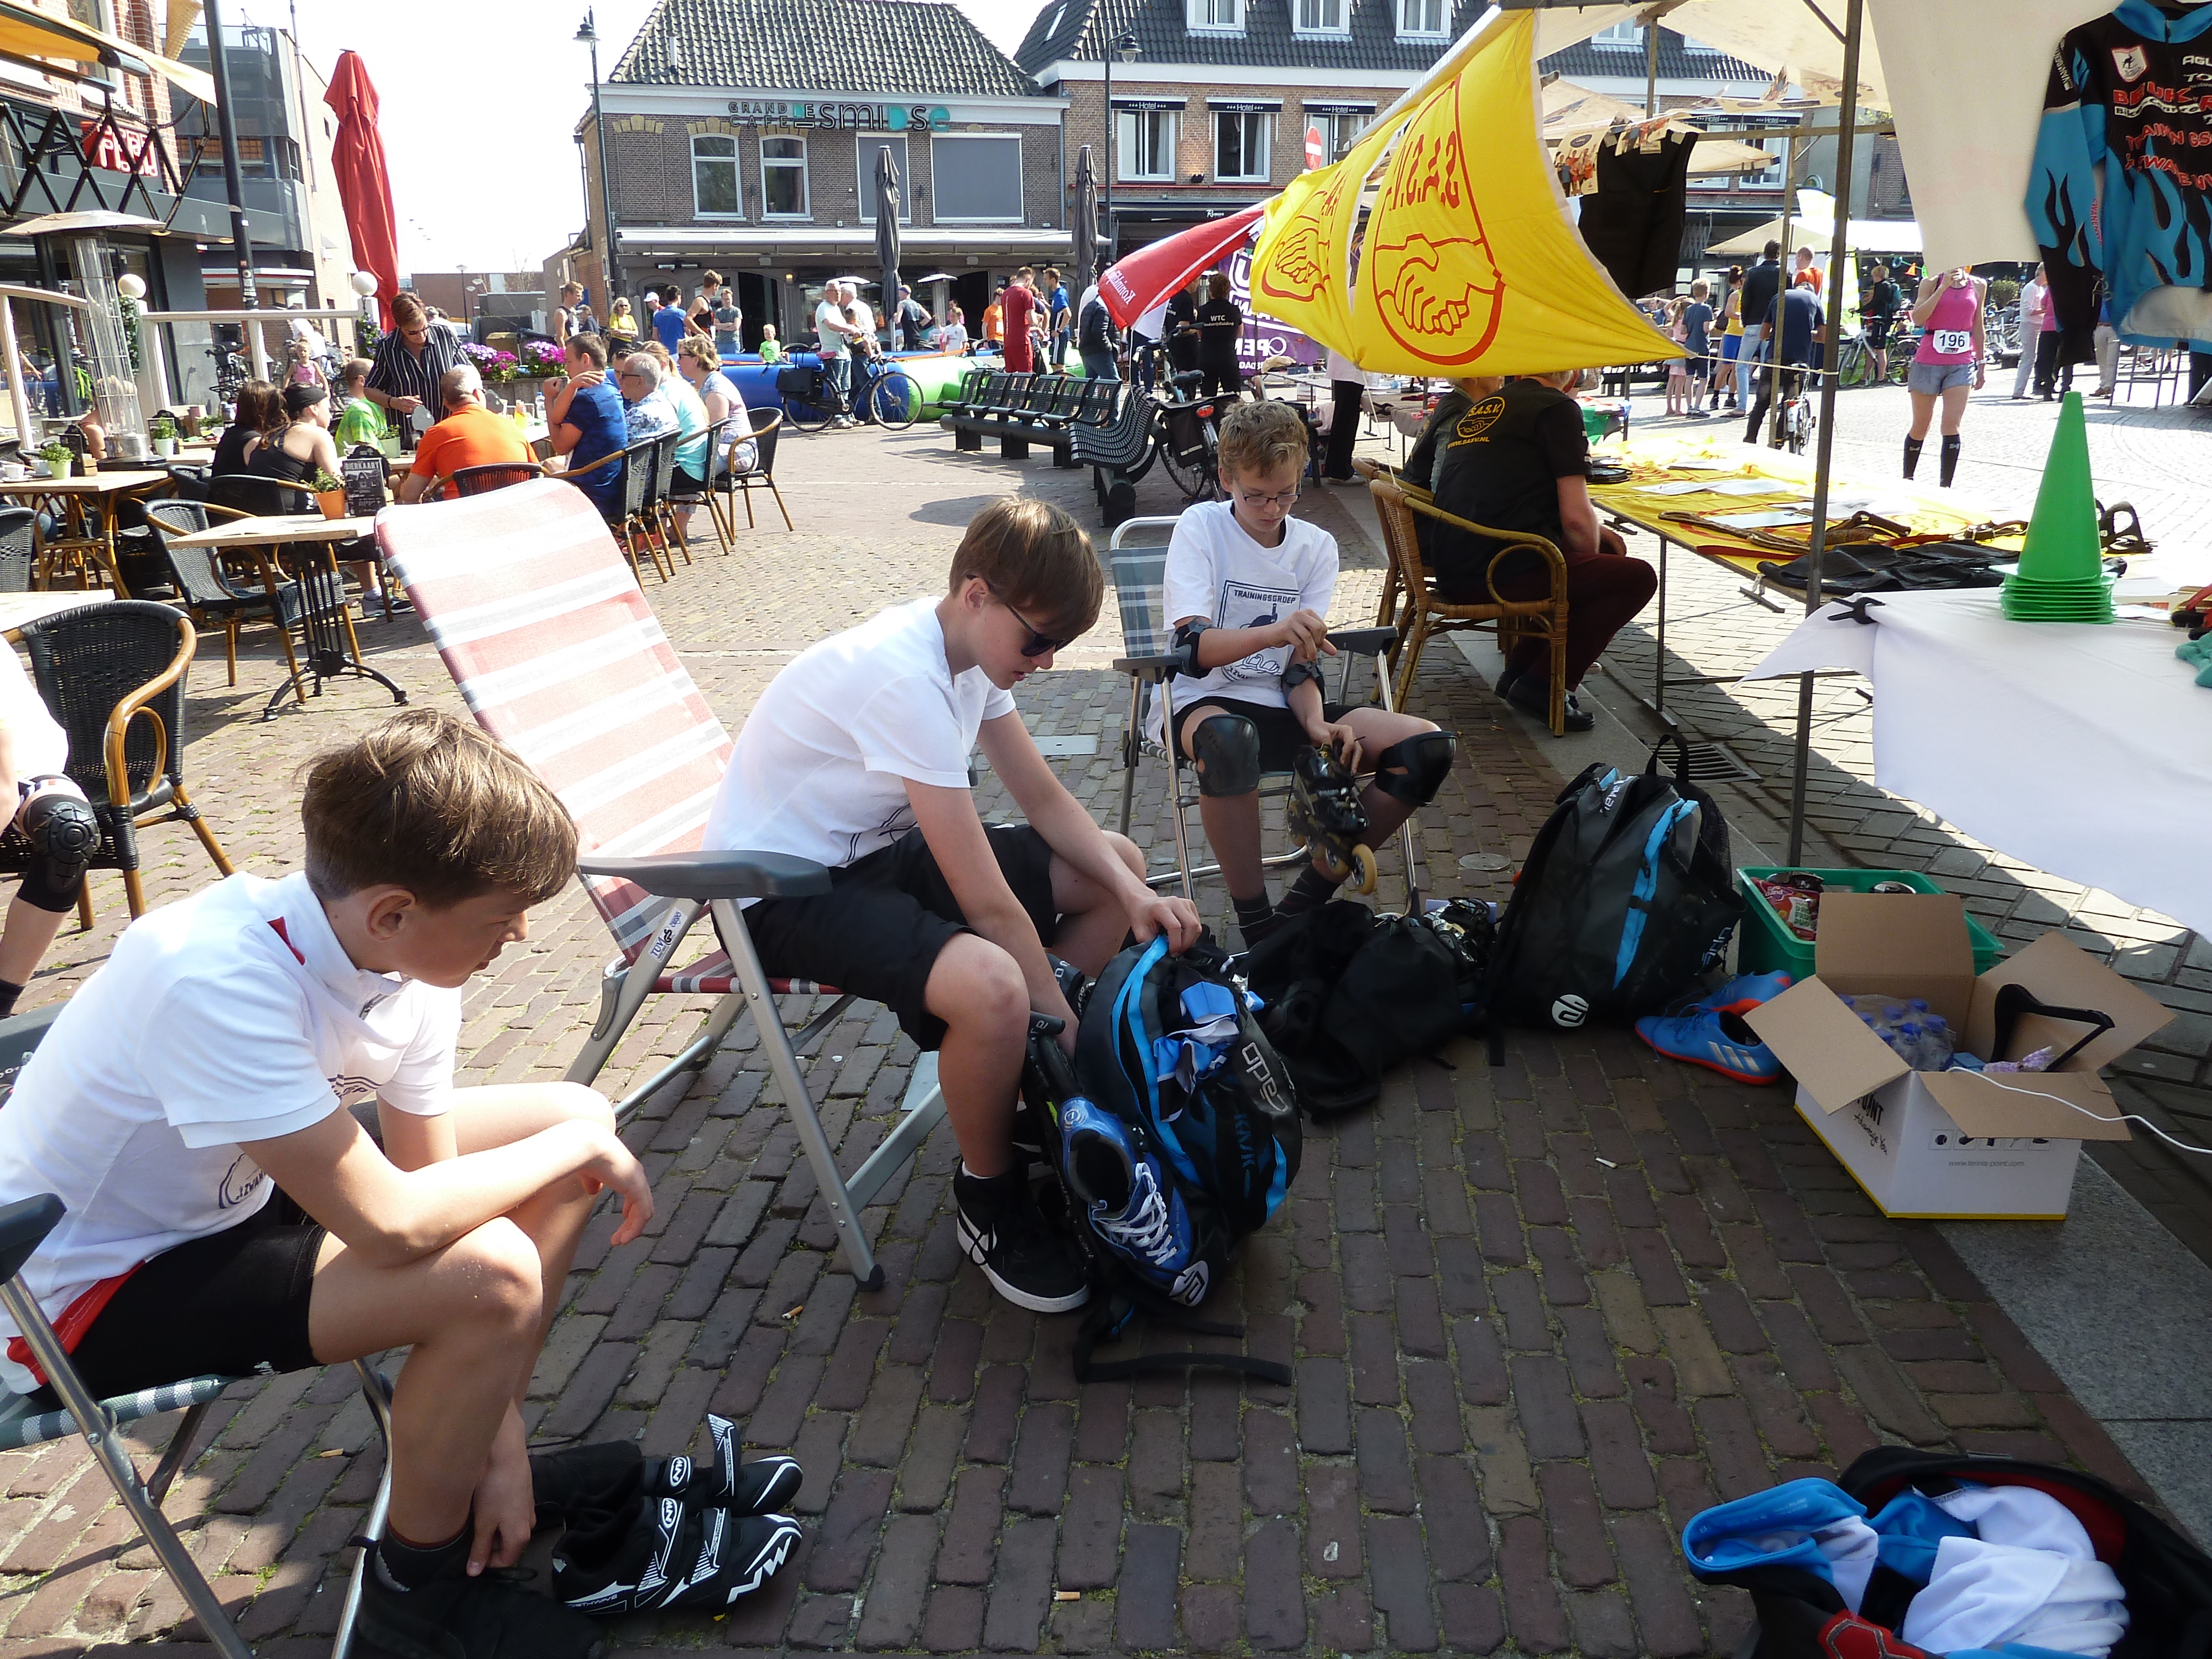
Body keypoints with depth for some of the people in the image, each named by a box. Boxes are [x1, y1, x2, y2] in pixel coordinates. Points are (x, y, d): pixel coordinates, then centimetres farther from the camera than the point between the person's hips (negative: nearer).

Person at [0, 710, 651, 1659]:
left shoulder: (409, 957, -12)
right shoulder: (218, 981, -35)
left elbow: (428, 1175, -6)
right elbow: (395, 1226, -37)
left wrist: (504, 1442, -5)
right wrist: (579, 1150, -20)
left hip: (230, 1195, 8)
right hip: (88, 1295, -8)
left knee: (573, 1117, 0)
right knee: (489, 1273, -28)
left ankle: (471, 1454, 11)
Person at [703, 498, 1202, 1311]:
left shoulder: (972, 644, -2)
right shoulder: (903, 677, -30)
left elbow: (1043, 799, 6)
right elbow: (989, 902, -30)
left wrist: (1131, 893, -10)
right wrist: (1066, 1021, -22)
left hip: (876, 849, 10)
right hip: (783, 889, -10)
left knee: (1118, 866, 5)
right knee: (990, 986, -37)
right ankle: (988, 1198, -6)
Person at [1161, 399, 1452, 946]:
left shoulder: (1316, 546, 9)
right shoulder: (1201, 527, -4)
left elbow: (1301, 666, 4)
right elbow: (1192, 647, -17)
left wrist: (1318, 725, -18)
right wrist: (1273, 632, -36)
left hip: (1285, 707, 5)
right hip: (1208, 702, -5)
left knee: (1428, 746, -15)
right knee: (1227, 738, -44)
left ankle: (1307, 901, -9)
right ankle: (1256, 923, -27)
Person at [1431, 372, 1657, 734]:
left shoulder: (1478, 409, 19)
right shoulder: (1558, 408, -4)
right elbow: (1576, 517, -11)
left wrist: (1593, 531, 26)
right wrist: (1593, 559, 11)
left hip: (1455, 575, 8)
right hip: (1502, 575, -8)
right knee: (1638, 577, 5)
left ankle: (1520, 669, 20)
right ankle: (1543, 683, 0)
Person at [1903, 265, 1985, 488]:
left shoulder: (1978, 286, 10)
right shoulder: (1932, 283, 2)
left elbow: (1978, 328, 15)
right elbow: (1918, 319, -13)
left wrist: (1980, 367, 15)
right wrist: (1944, 287, -17)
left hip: (1962, 364, 1)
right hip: (1929, 362, -1)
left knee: (1952, 425, -10)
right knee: (1920, 426, 7)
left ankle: (1945, 486, -9)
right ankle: (1907, 479, 24)